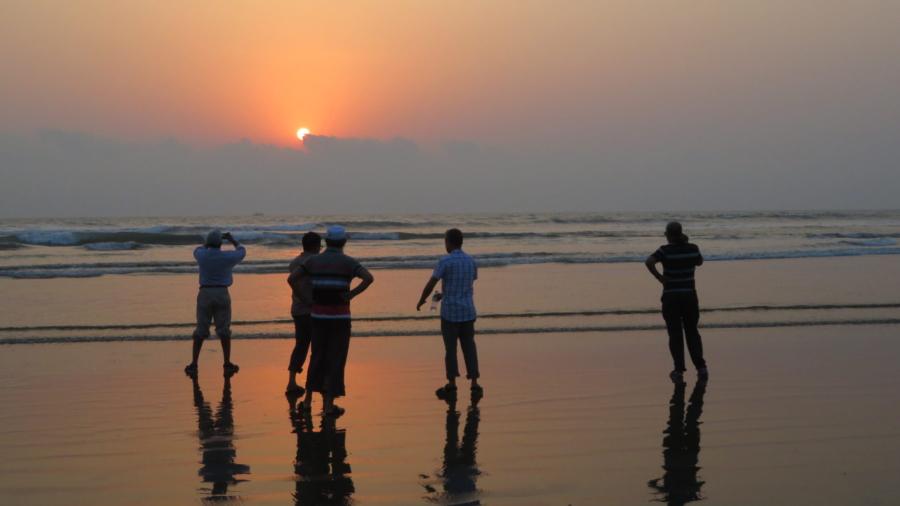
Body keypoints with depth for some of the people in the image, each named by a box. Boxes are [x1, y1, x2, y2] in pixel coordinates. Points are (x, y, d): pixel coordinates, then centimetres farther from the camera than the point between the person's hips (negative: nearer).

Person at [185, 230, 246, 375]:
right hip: (222, 294, -1)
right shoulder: (227, 257, -5)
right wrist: (232, 240, 30)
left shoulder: (202, 255, -2)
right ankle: (227, 363, 7)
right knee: (224, 329, 5)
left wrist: (210, 242, 33)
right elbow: (242, 251, 17)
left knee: (201, 330, 5)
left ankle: (194, 364, 3)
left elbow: (199, 248, 25)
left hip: (205, 293, 1)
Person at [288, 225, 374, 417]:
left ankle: (308, 400, 18)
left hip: (318, 315, 3)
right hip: (340, 316, -3)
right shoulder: (348, 262, -5)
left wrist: (305, 300, 1)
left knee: (317, 357, 16)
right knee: (336, 359, 3)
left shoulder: (313, 260, 4)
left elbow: (292, 278, -3)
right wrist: (352, 294, -13)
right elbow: (369, 278, -22)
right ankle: (329, 404, 3)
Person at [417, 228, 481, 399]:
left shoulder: (445, 262, -11)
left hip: (450, 311, -4)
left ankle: (452, 384, 7)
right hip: (468, 311, 4)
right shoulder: (471, 261, 7)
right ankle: (475, 384, 6)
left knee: (450, 348, 4)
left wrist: (421, 301, 6)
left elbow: (430, 285, -11)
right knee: (469, 347, 8)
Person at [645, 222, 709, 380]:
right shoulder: (693, 248, -1)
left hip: (671, 296, -3)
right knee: (692, 332, 13)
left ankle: (679, 369, 2)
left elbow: (649, 261, -28)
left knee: (675, 333, 5)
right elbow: (699, 262, 19)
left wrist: (658, 276, -15)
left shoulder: (665, 250, -11)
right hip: (689, 295, 3)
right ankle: (701, 367, 7)